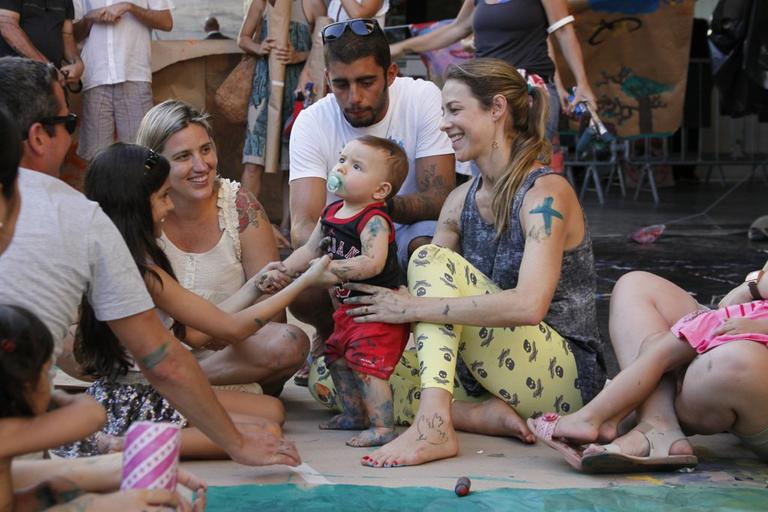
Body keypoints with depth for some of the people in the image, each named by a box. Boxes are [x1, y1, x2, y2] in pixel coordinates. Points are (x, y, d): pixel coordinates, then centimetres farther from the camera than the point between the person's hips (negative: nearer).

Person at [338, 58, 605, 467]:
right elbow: (425, 293, 8)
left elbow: (528, 305, -28)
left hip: (568, 377, -7)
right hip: (487, 376, 7)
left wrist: (415, 307, -27)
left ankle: (434, 425, -32)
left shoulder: (545, 192, -13)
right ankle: (490, 412, -12)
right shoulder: (461, 200, 10)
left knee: (432, 258, -22)